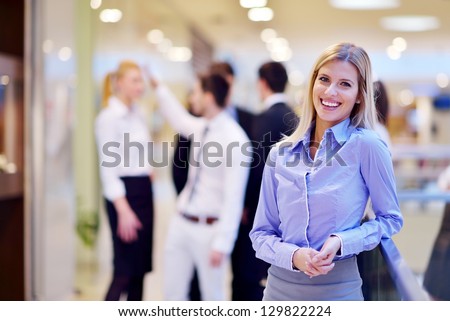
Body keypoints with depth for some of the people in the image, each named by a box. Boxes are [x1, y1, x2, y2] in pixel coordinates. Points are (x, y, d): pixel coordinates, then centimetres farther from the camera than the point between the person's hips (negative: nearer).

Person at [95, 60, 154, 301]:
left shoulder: (137, 113, 12)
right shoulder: (109, 116, -12)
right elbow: (108, 168, -16)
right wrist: (123, 210, -21)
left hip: (144, 190, 8)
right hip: (124, 193, -8)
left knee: (141, 265, 10)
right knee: (125, 269, -7)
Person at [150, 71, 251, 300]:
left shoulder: (235, 139, -18)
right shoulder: (200, 127, 6)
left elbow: (234, 198, -20)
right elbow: (179, 118, 32)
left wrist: (222, 244, -22)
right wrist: (157, 87, 39)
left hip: (209, 229, -8)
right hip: (181, 223, 8)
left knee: (213, 297, 4)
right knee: (173, 293, 12)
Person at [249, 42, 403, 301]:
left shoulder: (366, 146, -10)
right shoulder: (281, 153, 0)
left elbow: (391, 219, -1)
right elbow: (261, 232, 4)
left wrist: (342, 242, -16)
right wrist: (293, 255, -15)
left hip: (338, 290, -2)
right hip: (280, 288, 3)